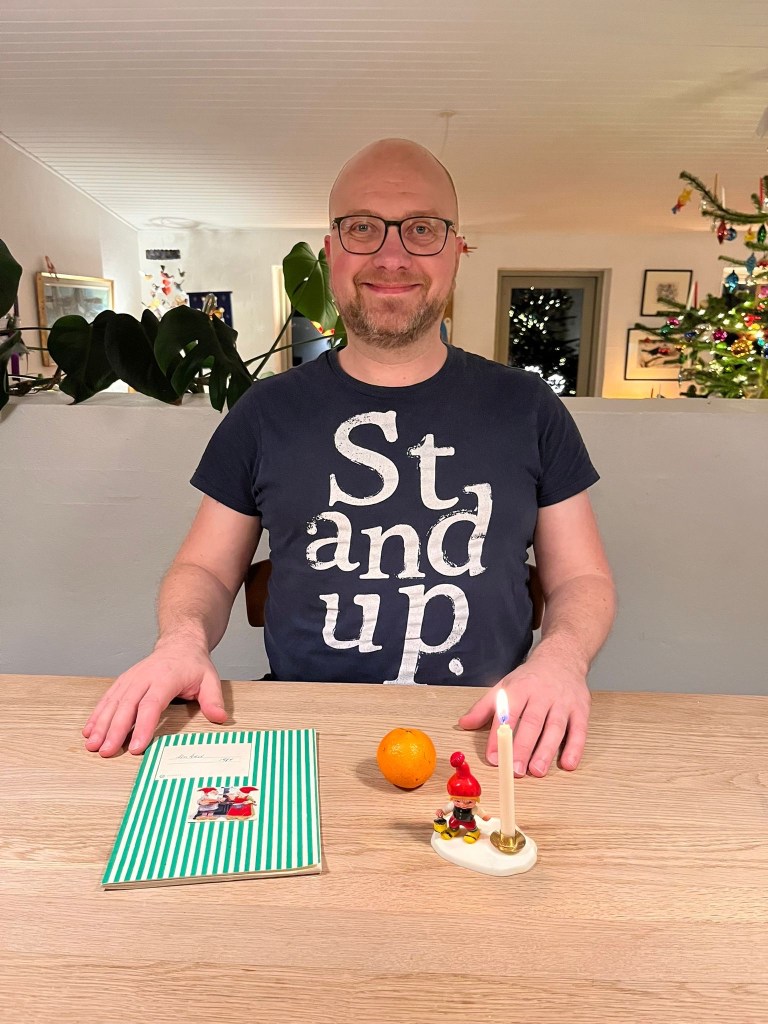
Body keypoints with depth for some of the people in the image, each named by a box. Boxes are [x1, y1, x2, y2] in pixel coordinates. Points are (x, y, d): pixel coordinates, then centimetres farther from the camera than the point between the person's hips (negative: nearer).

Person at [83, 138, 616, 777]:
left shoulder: (527, 409, 6)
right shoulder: (268, 412, 7)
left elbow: (582, 579, 9)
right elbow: (206, 569, 13)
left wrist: (561, 657, -13)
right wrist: (183, 639, -10)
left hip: (485, 745, 1)